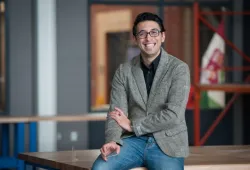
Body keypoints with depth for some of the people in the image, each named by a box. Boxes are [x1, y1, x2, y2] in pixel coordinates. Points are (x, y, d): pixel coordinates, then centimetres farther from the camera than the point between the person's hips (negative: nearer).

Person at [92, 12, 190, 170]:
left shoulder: (179, 68, -4)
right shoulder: (124, 71, 6)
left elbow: (173, 114, -14)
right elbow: (116, 112, -1)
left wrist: (133, 125, -11)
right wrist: (113, 141, -22)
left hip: (167, 143, -2)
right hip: (133, 141, 3)